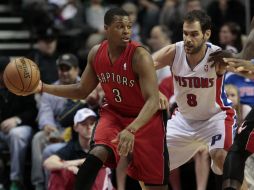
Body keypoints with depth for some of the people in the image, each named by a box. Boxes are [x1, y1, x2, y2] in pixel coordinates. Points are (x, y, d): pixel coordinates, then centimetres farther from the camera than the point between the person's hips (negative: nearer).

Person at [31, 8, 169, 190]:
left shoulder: (140, 56, -26)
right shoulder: (96, 53, -8)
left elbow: (153, 100, -33)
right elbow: (82, 91, 7)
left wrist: (131, 130, -48)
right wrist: (43, 87, -2)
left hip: (145, 118, -4)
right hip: (114, 113, 4)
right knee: (97, 154, -25)